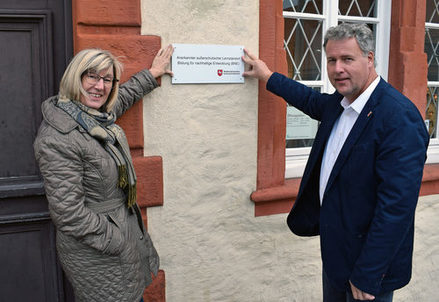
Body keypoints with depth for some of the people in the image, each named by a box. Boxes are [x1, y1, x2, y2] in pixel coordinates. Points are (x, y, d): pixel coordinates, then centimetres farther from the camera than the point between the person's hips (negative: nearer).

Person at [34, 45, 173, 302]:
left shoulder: (99, 115, 3)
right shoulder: (58, 139, -24)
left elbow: (123, 96, 28)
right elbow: (68, 214, -25)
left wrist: (153, 74, 36)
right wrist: (116, 241, -17)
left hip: (126, 226, 9)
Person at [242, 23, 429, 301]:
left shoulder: (400, 117, -26)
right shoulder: (338, 103, 0)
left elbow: (398, 205, -28)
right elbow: (312, 101, 25)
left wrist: (367, 275, -25)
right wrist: (268, 76, 31)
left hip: (368, 262, -8)